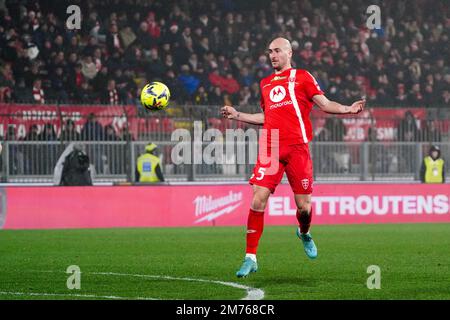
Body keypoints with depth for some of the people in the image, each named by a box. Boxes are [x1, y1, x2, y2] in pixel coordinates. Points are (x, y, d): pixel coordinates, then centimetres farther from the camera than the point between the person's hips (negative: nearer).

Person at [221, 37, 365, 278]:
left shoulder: (302, 77, 8)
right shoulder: (265, 84, 21)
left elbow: (325, 104, 4)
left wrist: (348, 109, -12)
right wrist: (237, 115, 24)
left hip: (297, 147, -3)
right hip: (270, 148, 3)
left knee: (303, 205, -1)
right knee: (258, 199, -10)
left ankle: (304, 233, 35)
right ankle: (250, 257, -5)